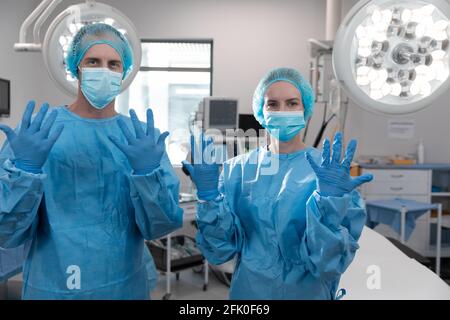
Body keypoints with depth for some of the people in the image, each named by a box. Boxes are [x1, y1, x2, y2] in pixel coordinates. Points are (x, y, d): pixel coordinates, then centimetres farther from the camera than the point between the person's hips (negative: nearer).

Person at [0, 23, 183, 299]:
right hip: (51, 287, -1)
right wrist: (25, 168, -28)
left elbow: (158, 227, -10)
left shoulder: (143, 136, -6)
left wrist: (147, 171, -27)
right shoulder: (34, 131, -10)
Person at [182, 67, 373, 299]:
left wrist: (328, 204, -32)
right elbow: (220, 250, -9)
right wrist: (208, 196, -23)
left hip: (308, 292, -2)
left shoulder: (330, 170, -13)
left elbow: (328, 262, -17)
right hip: (248, 290, 2)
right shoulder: (239, 168, -7)